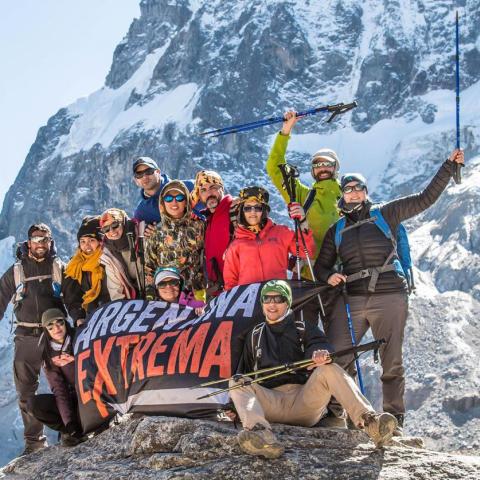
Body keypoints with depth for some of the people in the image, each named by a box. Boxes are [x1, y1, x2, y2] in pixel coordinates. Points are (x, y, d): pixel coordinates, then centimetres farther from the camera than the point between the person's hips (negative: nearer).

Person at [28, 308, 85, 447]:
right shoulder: (48, 356, -2)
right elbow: (59, 390, -10)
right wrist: (69, 424, -23)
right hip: (72, 400, 3)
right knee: (34, 404, -20)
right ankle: (72, 430, -7)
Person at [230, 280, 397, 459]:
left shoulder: (304, 329, 18)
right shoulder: (255, 336, 25)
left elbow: (318, 345, -4)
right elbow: (244, 372, 25)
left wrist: (320, 353, -29)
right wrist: (235, 405, 10)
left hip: (305, 402, -1)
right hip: (271, 402, 1)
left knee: (329, 369, -26)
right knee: (237, 382, -24)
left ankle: (369, 421, -43)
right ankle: (259, 433, -53)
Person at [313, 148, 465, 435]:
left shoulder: (385, 215, 11)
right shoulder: (336, 231, 18)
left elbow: (426, 199, 9)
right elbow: (322, 265, 24)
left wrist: (449, 166, 3)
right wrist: (328, 276, 0)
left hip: (390, 298, -2)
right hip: (351, 300, 2)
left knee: (392, 362, 0)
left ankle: (395, 419, 9)